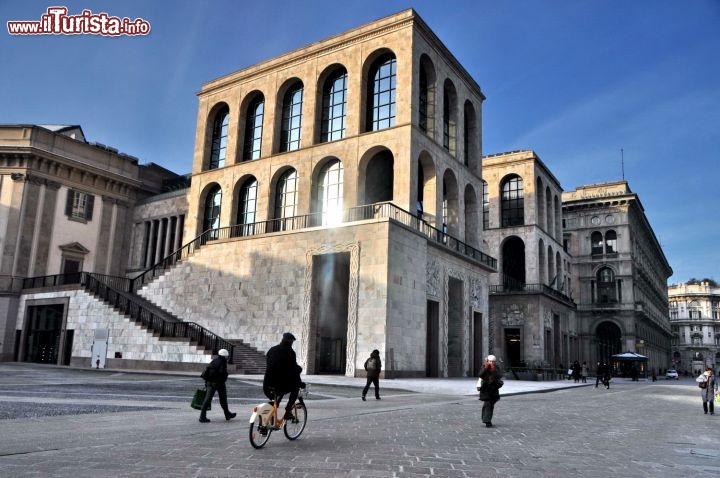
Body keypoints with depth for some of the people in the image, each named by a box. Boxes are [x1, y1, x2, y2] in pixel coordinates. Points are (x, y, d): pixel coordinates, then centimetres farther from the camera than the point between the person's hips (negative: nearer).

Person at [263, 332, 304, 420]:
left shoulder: (272, 350, 14)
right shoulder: (290, 352, -5)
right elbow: (293, 369, -5)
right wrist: (300, 383, 7)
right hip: (280, 385, -6)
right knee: (296, 386, 20)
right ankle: (288, 411, 10)